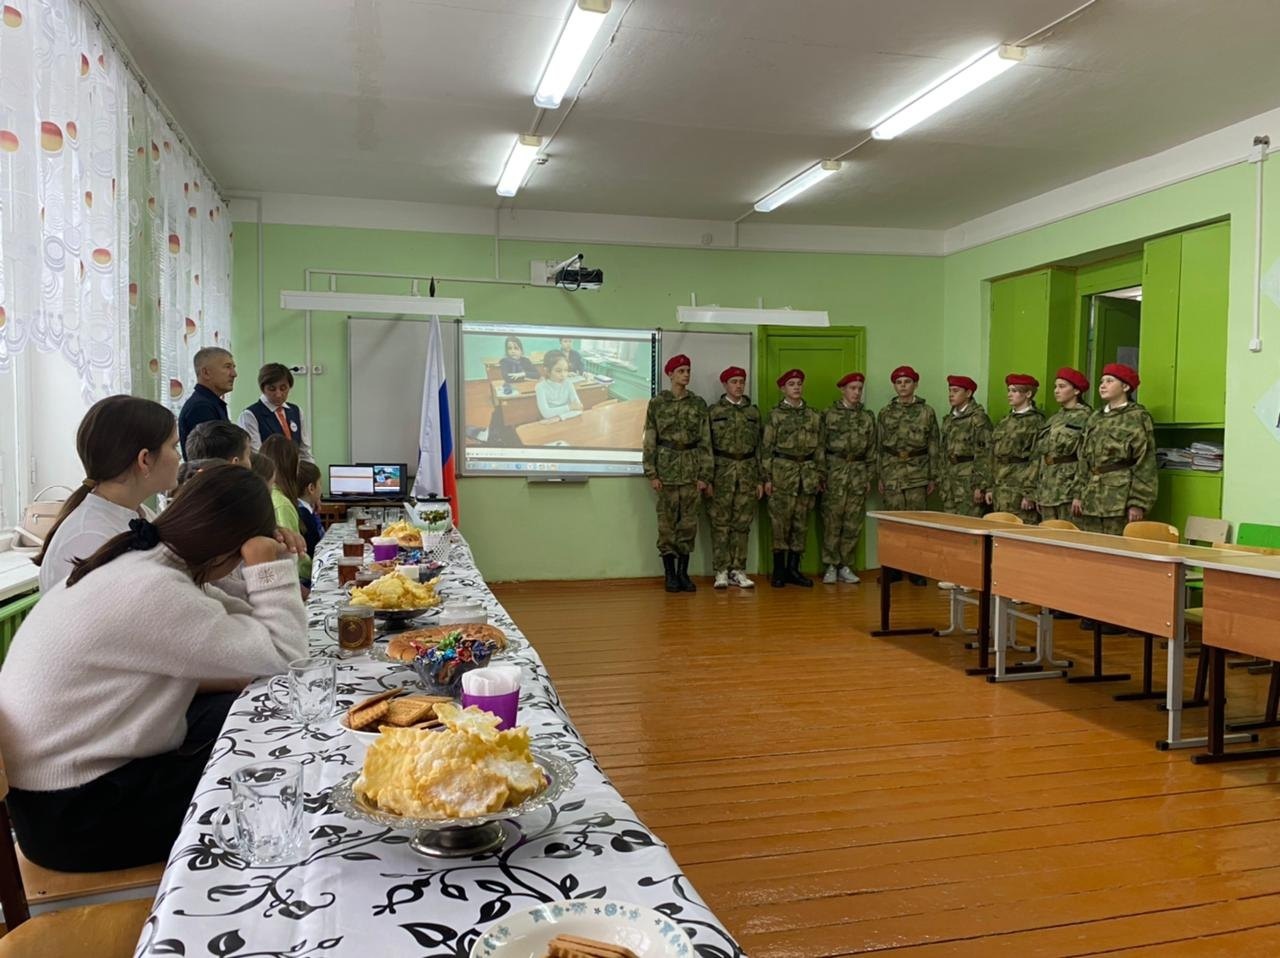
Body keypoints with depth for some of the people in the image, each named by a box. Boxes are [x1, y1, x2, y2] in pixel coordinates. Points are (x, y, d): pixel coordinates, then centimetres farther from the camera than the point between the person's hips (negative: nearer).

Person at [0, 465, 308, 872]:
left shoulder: (135, 562, 1)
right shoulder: (151, 591, -28)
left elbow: (235, 628, 4)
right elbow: (281, 656, -25)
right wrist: (270, 568, -19)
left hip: (74, 768, 9)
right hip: (72, 814, -9)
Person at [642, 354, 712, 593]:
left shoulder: (698, 403, 5)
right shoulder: (657, 403, 1)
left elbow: (705, 441, 4)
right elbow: (649, 440, 0)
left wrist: (705, 474, -2)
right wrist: (651, 474, -7)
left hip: (692, 467, 2)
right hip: (667, 466, -2)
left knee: (689, 521, 4)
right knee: (667, 521, 1)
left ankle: (683, 571, 14)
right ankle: (670, 573, 9)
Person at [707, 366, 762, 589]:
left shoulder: (753, 412, 12)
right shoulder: (714, 411, 2)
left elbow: (759, 446, 11)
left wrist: (760, 479, 6)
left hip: (747, 473, 3)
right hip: (722, 472, -3)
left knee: (742, 524, 6)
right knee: (720, 524, -1)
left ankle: (738, 571, 12)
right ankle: (721, 572, 4)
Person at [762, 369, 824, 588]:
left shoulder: (814, 415, 11)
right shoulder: (775, 414, 0)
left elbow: (820, 448, 12)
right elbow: (766, 447, -2)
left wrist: (820, 475, 7)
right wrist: (767, 477, -7)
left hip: (807, 474, 4)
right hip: (782, 472, -4)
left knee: (801, 524, 6)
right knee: (780, 522, -2)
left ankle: (793, 569, 14)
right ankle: (778, 570, 7)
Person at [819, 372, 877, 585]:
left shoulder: (868, 416, 10)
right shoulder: (829, 414, 2)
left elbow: (872, 449, 10)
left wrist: (870, 477, 5)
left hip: (858, 473, 3)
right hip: (835, 472, -3)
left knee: (853, 523, 3)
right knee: (832, 521, -3)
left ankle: (846, 566, 11)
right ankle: (831, 566, 5)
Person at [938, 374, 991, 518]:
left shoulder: (978, 418, -9)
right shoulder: (949, 419, 15)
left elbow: (984, 455, -13)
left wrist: (981, 486, -17)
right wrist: (941, 481, 17)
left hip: (969, 480, -7)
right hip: (950, 480, 8)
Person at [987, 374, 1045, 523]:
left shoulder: (1035, 421, -7)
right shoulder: (1006, 421, 16)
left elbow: (1037, 460, -13)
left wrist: (1030, 494, -17)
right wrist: (990, 488, 14)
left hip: (1020, 490, -8)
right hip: (1001, 491, 8)